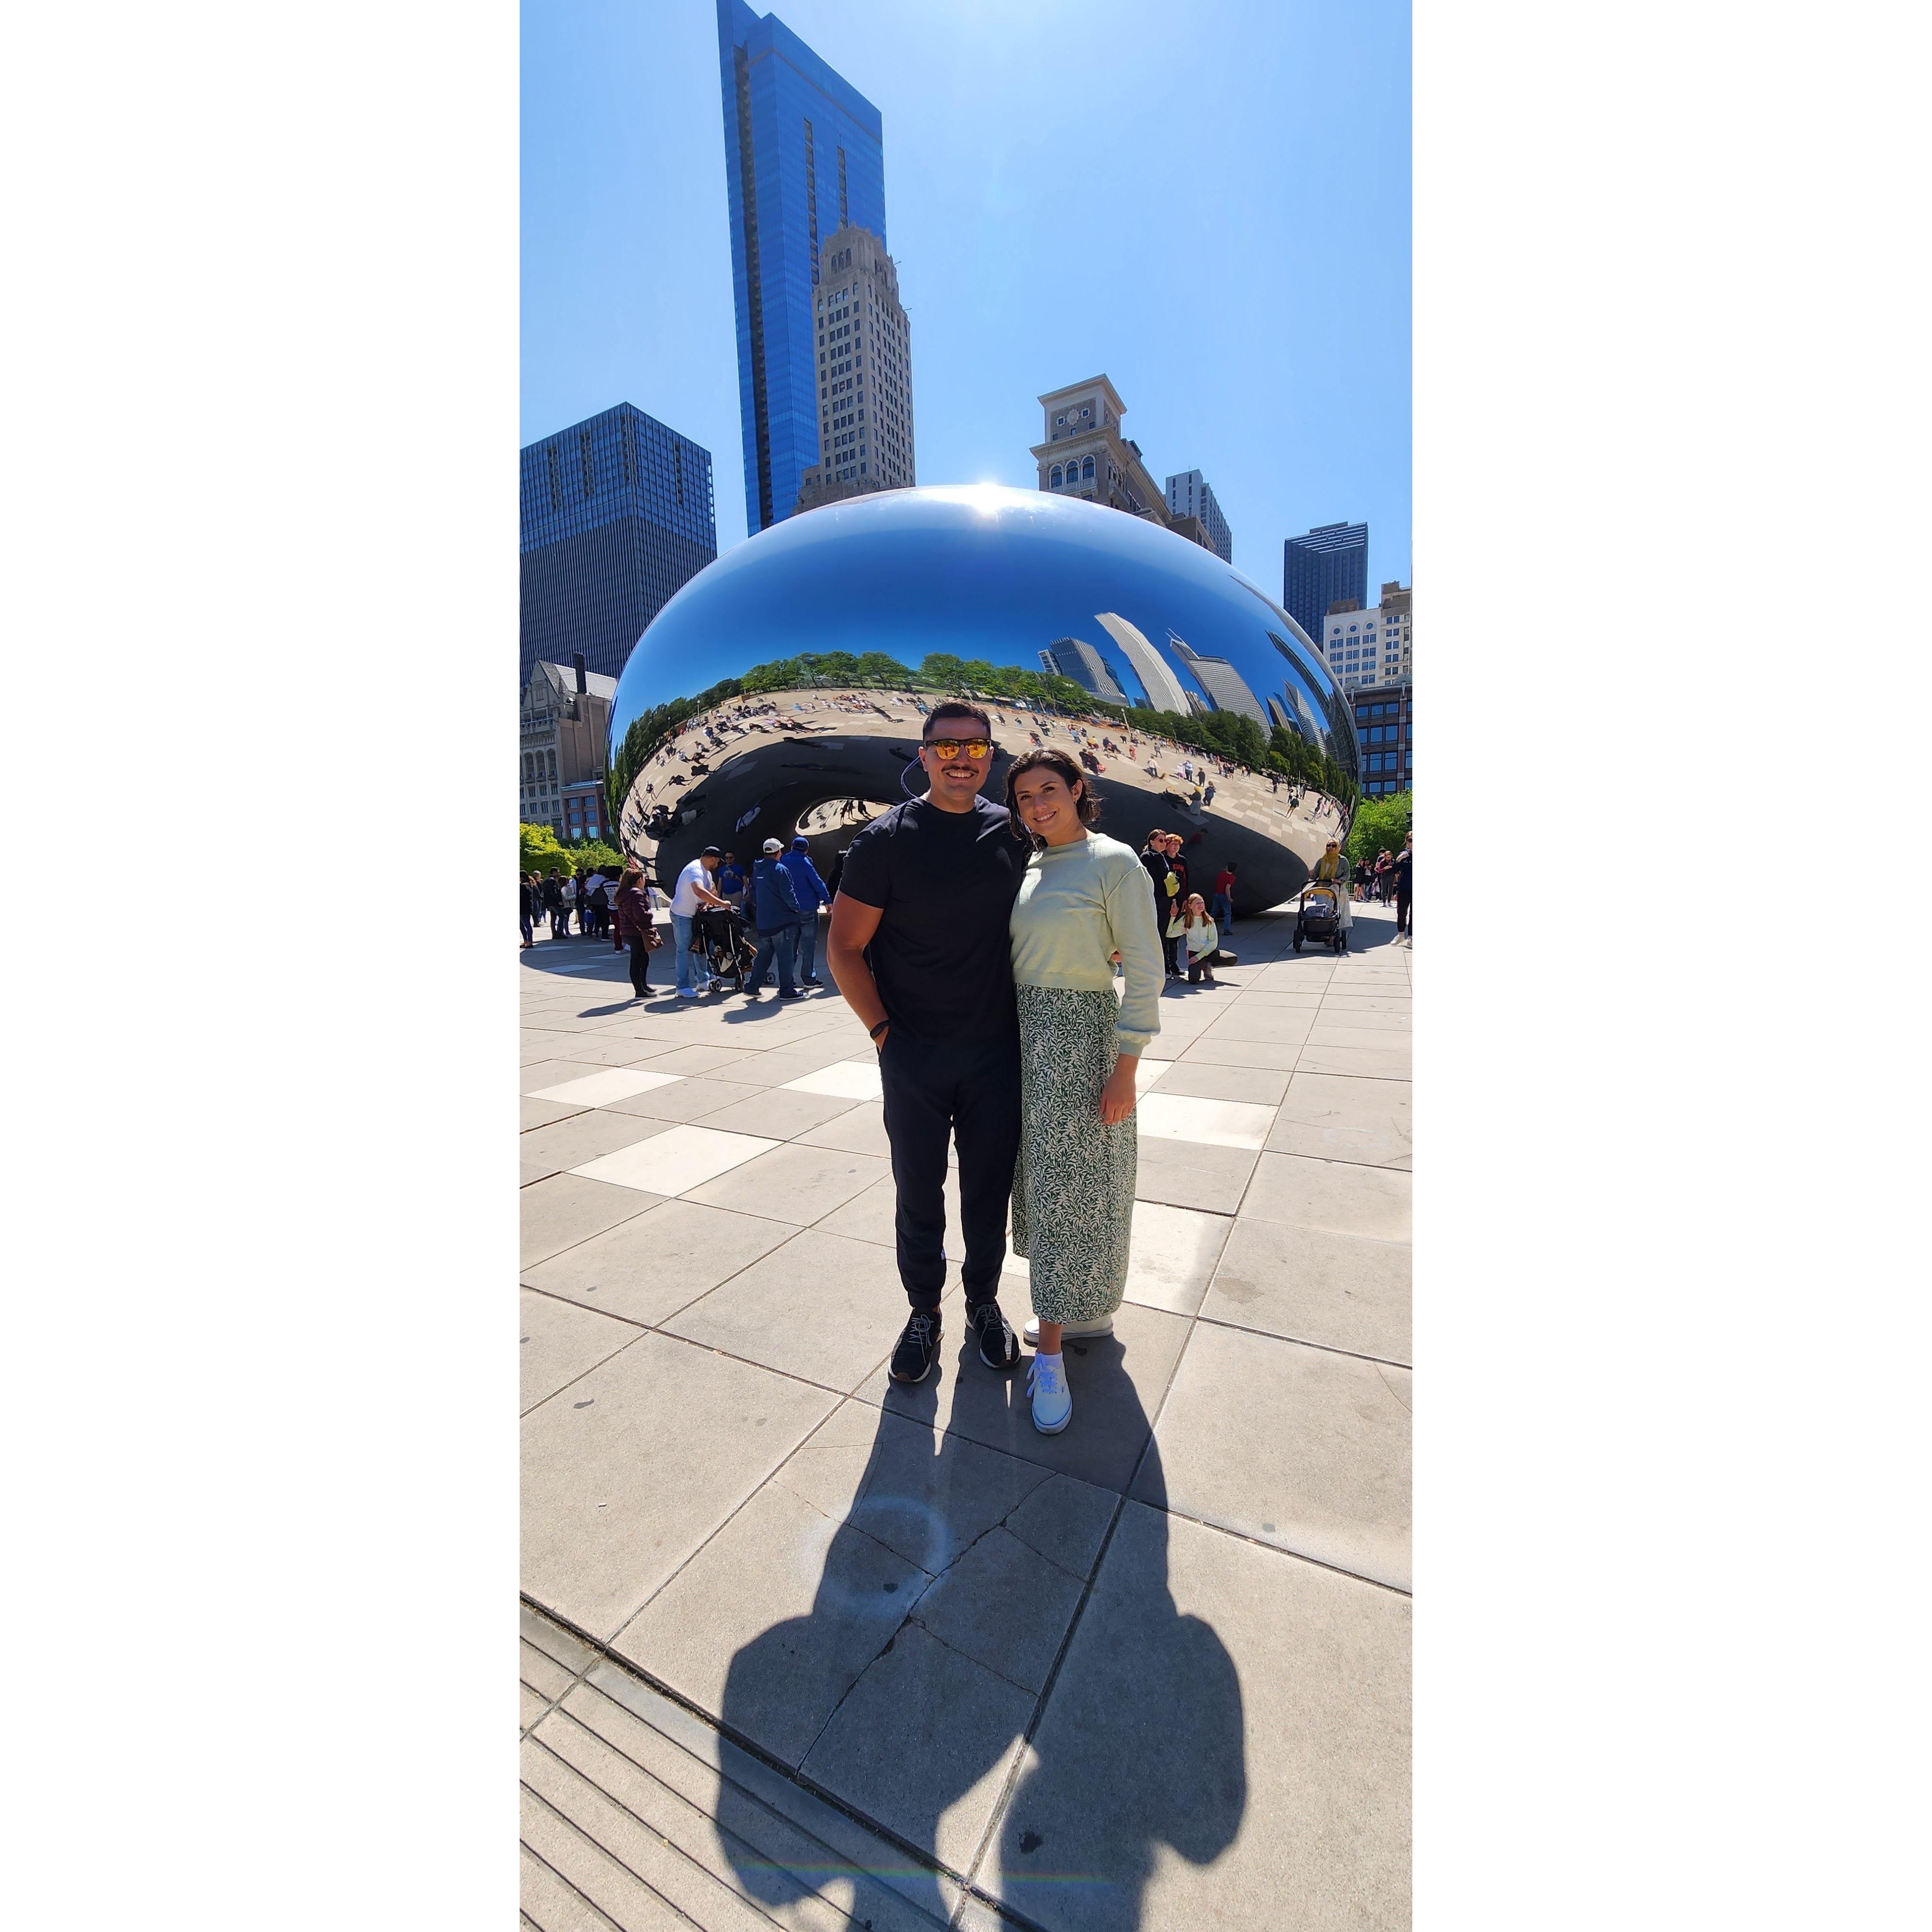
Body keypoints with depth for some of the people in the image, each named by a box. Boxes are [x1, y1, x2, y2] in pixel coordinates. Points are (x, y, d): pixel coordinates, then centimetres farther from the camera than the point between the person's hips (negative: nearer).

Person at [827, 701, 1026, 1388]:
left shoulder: (1012, 831, 2)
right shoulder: (887, 838, -8)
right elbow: (843, 948, -6)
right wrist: (883, 1030, -8)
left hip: (997, 1048, 3)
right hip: (913, 1054, -2)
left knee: (989, 1186, 14)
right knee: (918, 1192, 12)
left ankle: (984, 1302, 38)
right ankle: (923, 1311, 35)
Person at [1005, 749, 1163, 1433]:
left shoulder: (1114, 862, -10)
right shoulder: (1031, 869, 11)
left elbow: (1145, 972, -13)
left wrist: (1124, 1070, -16)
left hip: (1082, 1039, -7)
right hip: (1026, 1038, 8)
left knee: (1073, 1186, 2)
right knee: (1045, 1178, 15)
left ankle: (1049, 1350, 15)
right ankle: (1090, 1312, 36)